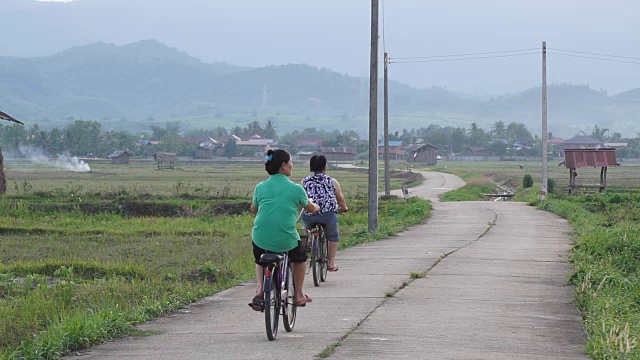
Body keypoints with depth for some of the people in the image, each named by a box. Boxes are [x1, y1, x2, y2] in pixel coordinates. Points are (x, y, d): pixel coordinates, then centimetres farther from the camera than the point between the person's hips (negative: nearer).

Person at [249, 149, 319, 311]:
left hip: (261, 239, 2)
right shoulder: (296, 189, -5)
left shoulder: (260, 187, 1)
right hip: (286, 241, -2)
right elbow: (310, 208, 12)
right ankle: (298, 295, 35)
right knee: (300, 257, 31)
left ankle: (260, 289, 9)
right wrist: (316, 207, 37)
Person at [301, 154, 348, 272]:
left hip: (308, 217, 1)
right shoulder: (332, 182, 8)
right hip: (328, 216, -1)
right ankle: (331, 263, 23)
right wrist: (343, 208, 37)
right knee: (333, 236, 25)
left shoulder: (305, 181, 10)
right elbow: (341, 199, 16)